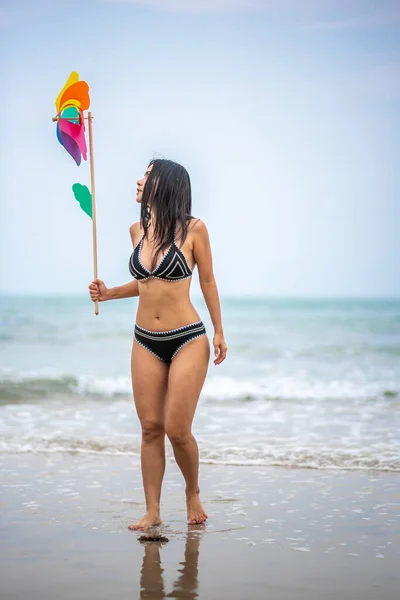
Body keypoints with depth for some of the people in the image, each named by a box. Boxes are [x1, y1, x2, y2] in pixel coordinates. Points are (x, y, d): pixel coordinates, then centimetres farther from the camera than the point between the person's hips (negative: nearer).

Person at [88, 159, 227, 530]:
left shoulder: (192, 229, -8)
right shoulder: (138, 230, 6)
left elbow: (207, 281, 1)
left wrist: (218, 331, 4)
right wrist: (109, 294, 5)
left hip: (187, 341, -5)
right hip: (146, 342, 5)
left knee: (177, 430, -6)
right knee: (150, 427, 4)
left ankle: (193, 493, 21)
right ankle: (152, 512, 12)